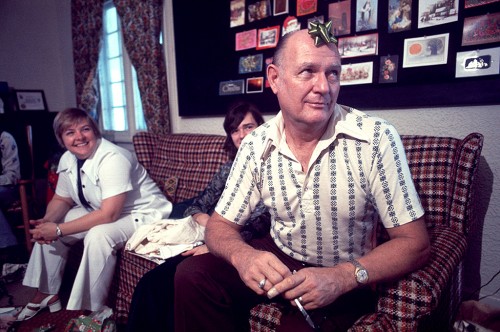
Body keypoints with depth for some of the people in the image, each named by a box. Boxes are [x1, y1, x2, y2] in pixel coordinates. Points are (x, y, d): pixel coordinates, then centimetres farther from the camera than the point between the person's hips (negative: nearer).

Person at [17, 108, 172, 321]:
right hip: (103, 212, 9)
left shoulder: (113, 158, -27)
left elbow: (109, 214, -31)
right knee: (47, 229, 5)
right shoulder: (67, 160, -2)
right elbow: (61, 200, 10)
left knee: (98, 235, -34)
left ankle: (90, 310, -15)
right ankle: (46, 293, 21)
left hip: (141, 214, -8)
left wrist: (59, 230, -27)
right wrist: (47, 221, -12)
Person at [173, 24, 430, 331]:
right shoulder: (255, 145, -10)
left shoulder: (377, 139, -20)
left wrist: (343, 277, -33)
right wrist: (243, 256, -28)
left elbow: (415, 243, -16)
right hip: (277, 259, 3)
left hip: (347, 275, -2)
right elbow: (220, 225, -5)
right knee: (191, 275, -15)